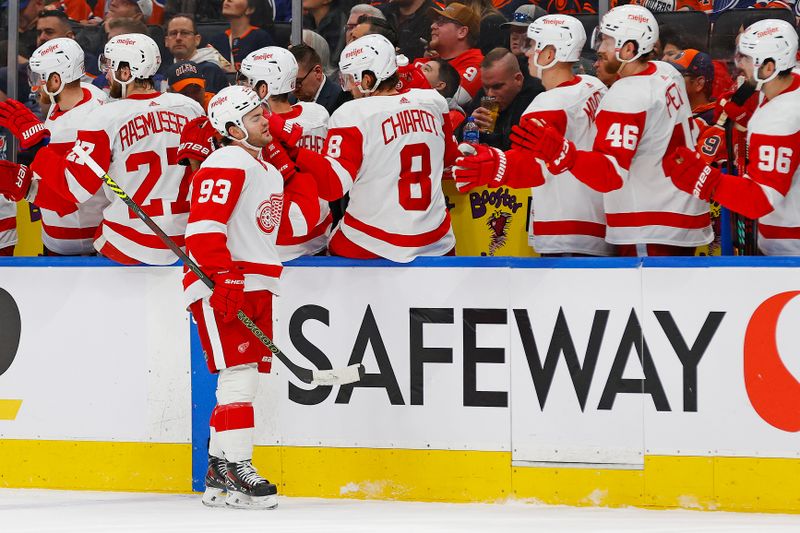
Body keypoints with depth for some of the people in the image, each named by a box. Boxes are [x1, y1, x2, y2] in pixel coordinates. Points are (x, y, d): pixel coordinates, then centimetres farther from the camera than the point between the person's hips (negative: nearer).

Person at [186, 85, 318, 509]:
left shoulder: (270, 172, 21)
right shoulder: (226, 164, -12)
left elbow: (297, 220, 23)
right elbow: (204, 226, -21)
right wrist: (225, 277, -28)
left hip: (255, 286, 10)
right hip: (221, 286, -10)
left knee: (246, 376, 9)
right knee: (239, 372, -15)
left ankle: (217, 479, 13)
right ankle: (236, 469, -16)